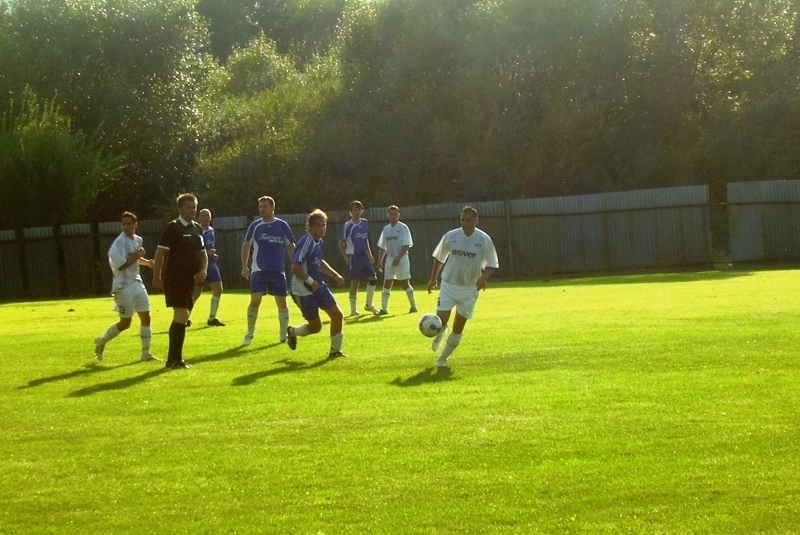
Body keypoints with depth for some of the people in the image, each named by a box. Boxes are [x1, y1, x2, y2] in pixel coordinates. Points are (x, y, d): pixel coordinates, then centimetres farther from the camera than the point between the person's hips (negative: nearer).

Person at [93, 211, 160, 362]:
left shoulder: (138, 240, 9)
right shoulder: (119, 243, -17)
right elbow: (121, 265, -23)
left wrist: (146, 262, 9)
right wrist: (136, 256, -19)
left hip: (137, 282, 7)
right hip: (123, 286, -7)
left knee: (146, 317, 3)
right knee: (125, 323, -1)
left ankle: (146, 353, 9)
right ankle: (101, 341, 22)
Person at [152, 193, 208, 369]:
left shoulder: (197, 228, 13)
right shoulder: (173, 227, -9)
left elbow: (203, 253, 20)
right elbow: (160, 252, -11)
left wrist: (203, 270, 1)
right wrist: (156, 277, -13)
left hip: (190, 279, 8)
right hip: (175, 278, -8)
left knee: (181, 317, 12)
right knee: (182, 315, -13)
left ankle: (174, 358, 20)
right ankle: (175, 359, -7)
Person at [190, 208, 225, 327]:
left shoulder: (212, 231, 13)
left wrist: (213, 254, 10)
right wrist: (206, 252, -25)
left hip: (211, 265, 7)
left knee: (218, 289, -3)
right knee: (196, 294, -2)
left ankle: (212, 318, 5)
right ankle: (186, 318, 14)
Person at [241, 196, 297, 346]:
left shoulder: (282, 226, 2)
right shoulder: (255, 226, 3)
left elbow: (290, 246, 9)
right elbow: (246, 246, 11)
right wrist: (244, 266, 5)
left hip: (278, 271, 1)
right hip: (259, 270, -1)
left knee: (282, 302, 4)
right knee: (255, 301, -10)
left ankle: (284, 334, 18)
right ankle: (250, 333, 4)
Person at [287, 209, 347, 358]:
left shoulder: (319, 242, 7)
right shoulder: (306, 242, -21)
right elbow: (296, 268, -27)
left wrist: (336, 275, 17)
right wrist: (310, 281, -21)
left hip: (318, 286, 8)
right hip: (304, 291, -8)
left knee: (337, 315, 0)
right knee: (316, 326, 2)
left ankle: (335, 350, 13)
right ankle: (292, 332, 32)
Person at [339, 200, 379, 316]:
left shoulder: (365, 223, 8)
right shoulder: (348, 225, -10)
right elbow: (341, 243, -8)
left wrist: (369, 254, 16)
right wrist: (346, 257, -18)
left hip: (363, 255, 6)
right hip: (353, 257, -6)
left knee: (373, 278, 4)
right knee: (355, 282, -5)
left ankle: (369, 304, 20)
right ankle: (353, 309, 4)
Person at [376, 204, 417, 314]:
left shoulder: (403, 227, -6)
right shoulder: (386, 229, 10)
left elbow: (407, 245, -13)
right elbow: (382, 247, 17)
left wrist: (398, 257, -20)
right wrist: (380, 261, 11)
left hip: (401, 259, -5)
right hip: (389, 258, 5)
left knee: (405, 283, -4)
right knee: (387, 284, 2)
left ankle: (413, 306, 8)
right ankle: (384, 308, 5)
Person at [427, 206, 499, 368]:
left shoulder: (484, 240, -8)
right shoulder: (450, 236, -4)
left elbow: (492, 264, -2)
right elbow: (439, 258, 10)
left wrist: (484, 277, -21)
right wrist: (433, 279, 11)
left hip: (470, 289, 0)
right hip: (449, 285, 0)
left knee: (458, 328, 4)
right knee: (440, 321, -10)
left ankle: (443, 357, 22)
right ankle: (440, 335, 27)